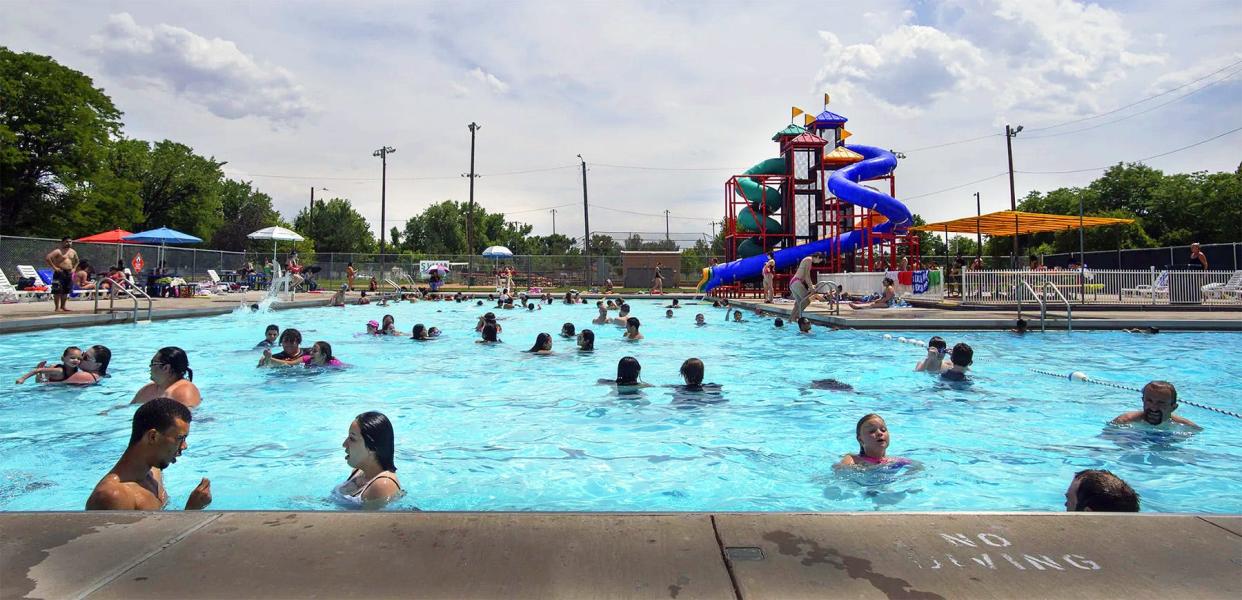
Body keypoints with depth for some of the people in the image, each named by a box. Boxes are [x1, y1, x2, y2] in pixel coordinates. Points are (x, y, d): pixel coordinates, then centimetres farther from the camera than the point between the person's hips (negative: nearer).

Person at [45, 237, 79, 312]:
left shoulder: (73, 252, 13)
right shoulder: (58, 251, -9)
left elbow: (76, 261, 31)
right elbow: (47, 258, -21)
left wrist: (74, 268, 16)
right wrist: (54, 267, -19)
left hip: (69, 273, 7)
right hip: (60, 272, -7)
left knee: (66, 291, 11)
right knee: (57, 291, -6)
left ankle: (63, 306, 20)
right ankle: (57, 307, -3)